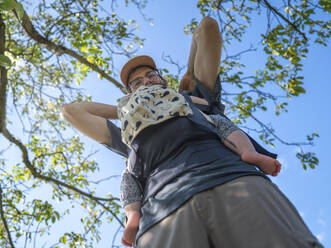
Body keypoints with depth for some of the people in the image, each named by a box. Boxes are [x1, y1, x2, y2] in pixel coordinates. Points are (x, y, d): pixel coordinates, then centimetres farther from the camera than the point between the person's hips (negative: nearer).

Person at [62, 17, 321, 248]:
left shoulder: (193, 98, 37)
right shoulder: (129, 136, 38)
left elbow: (208, 27, 43)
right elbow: (71, 110, 48)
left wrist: (190, 75, 55)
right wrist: (125, 110, 47)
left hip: (236, 182, 1)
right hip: (166, 210, 0)